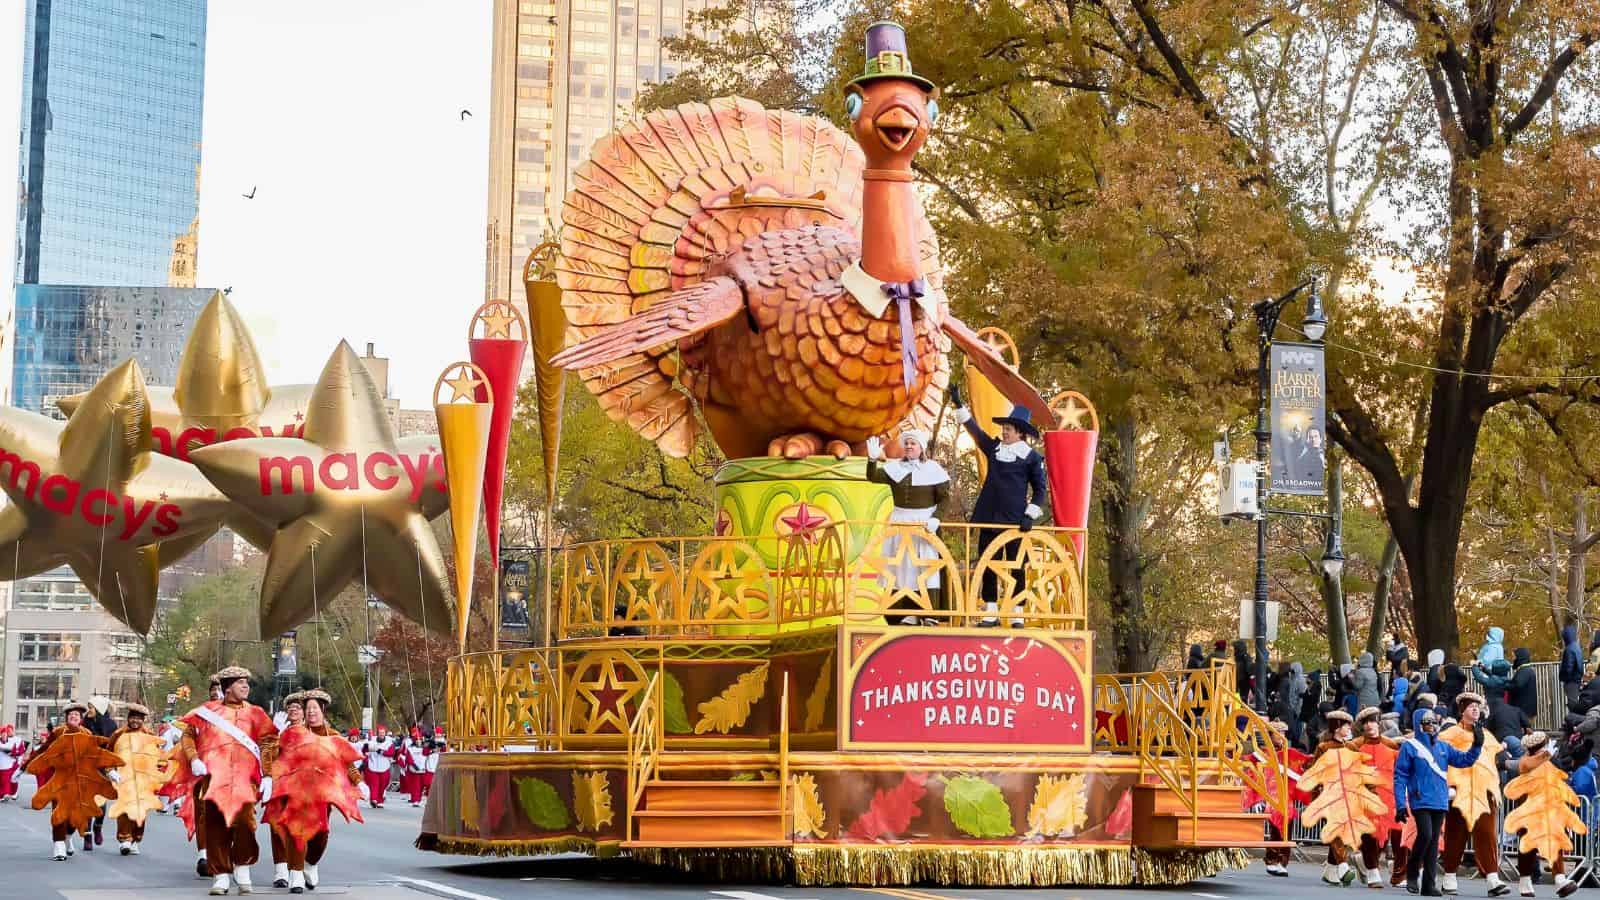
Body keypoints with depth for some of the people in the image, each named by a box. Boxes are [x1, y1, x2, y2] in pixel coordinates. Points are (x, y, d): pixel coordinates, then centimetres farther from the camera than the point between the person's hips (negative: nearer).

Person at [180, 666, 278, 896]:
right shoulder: (209, 711, 14)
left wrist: (267, 776, -1)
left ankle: (242, 867, 8)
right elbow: (188, 734, 13)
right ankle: (221, 875, 6)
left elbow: (267, 745, 9)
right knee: (215, 825, -3)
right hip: (214, 776, 0)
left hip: (244, 778, 0)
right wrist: (193, 759, -5)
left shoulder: (254, 713, 15)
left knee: (244, 820, -15)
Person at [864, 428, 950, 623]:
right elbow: (873, 477, -8)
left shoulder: (933, 469, -3)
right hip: (901, 522, 3)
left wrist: (935, 519, -17)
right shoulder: (895, 467, 4)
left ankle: (930, 615, -1)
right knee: (902, 567, 3)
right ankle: (909, 615, 9)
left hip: (925, 523, -3)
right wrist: (873, 459, -26)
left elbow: (944, 498, -3)